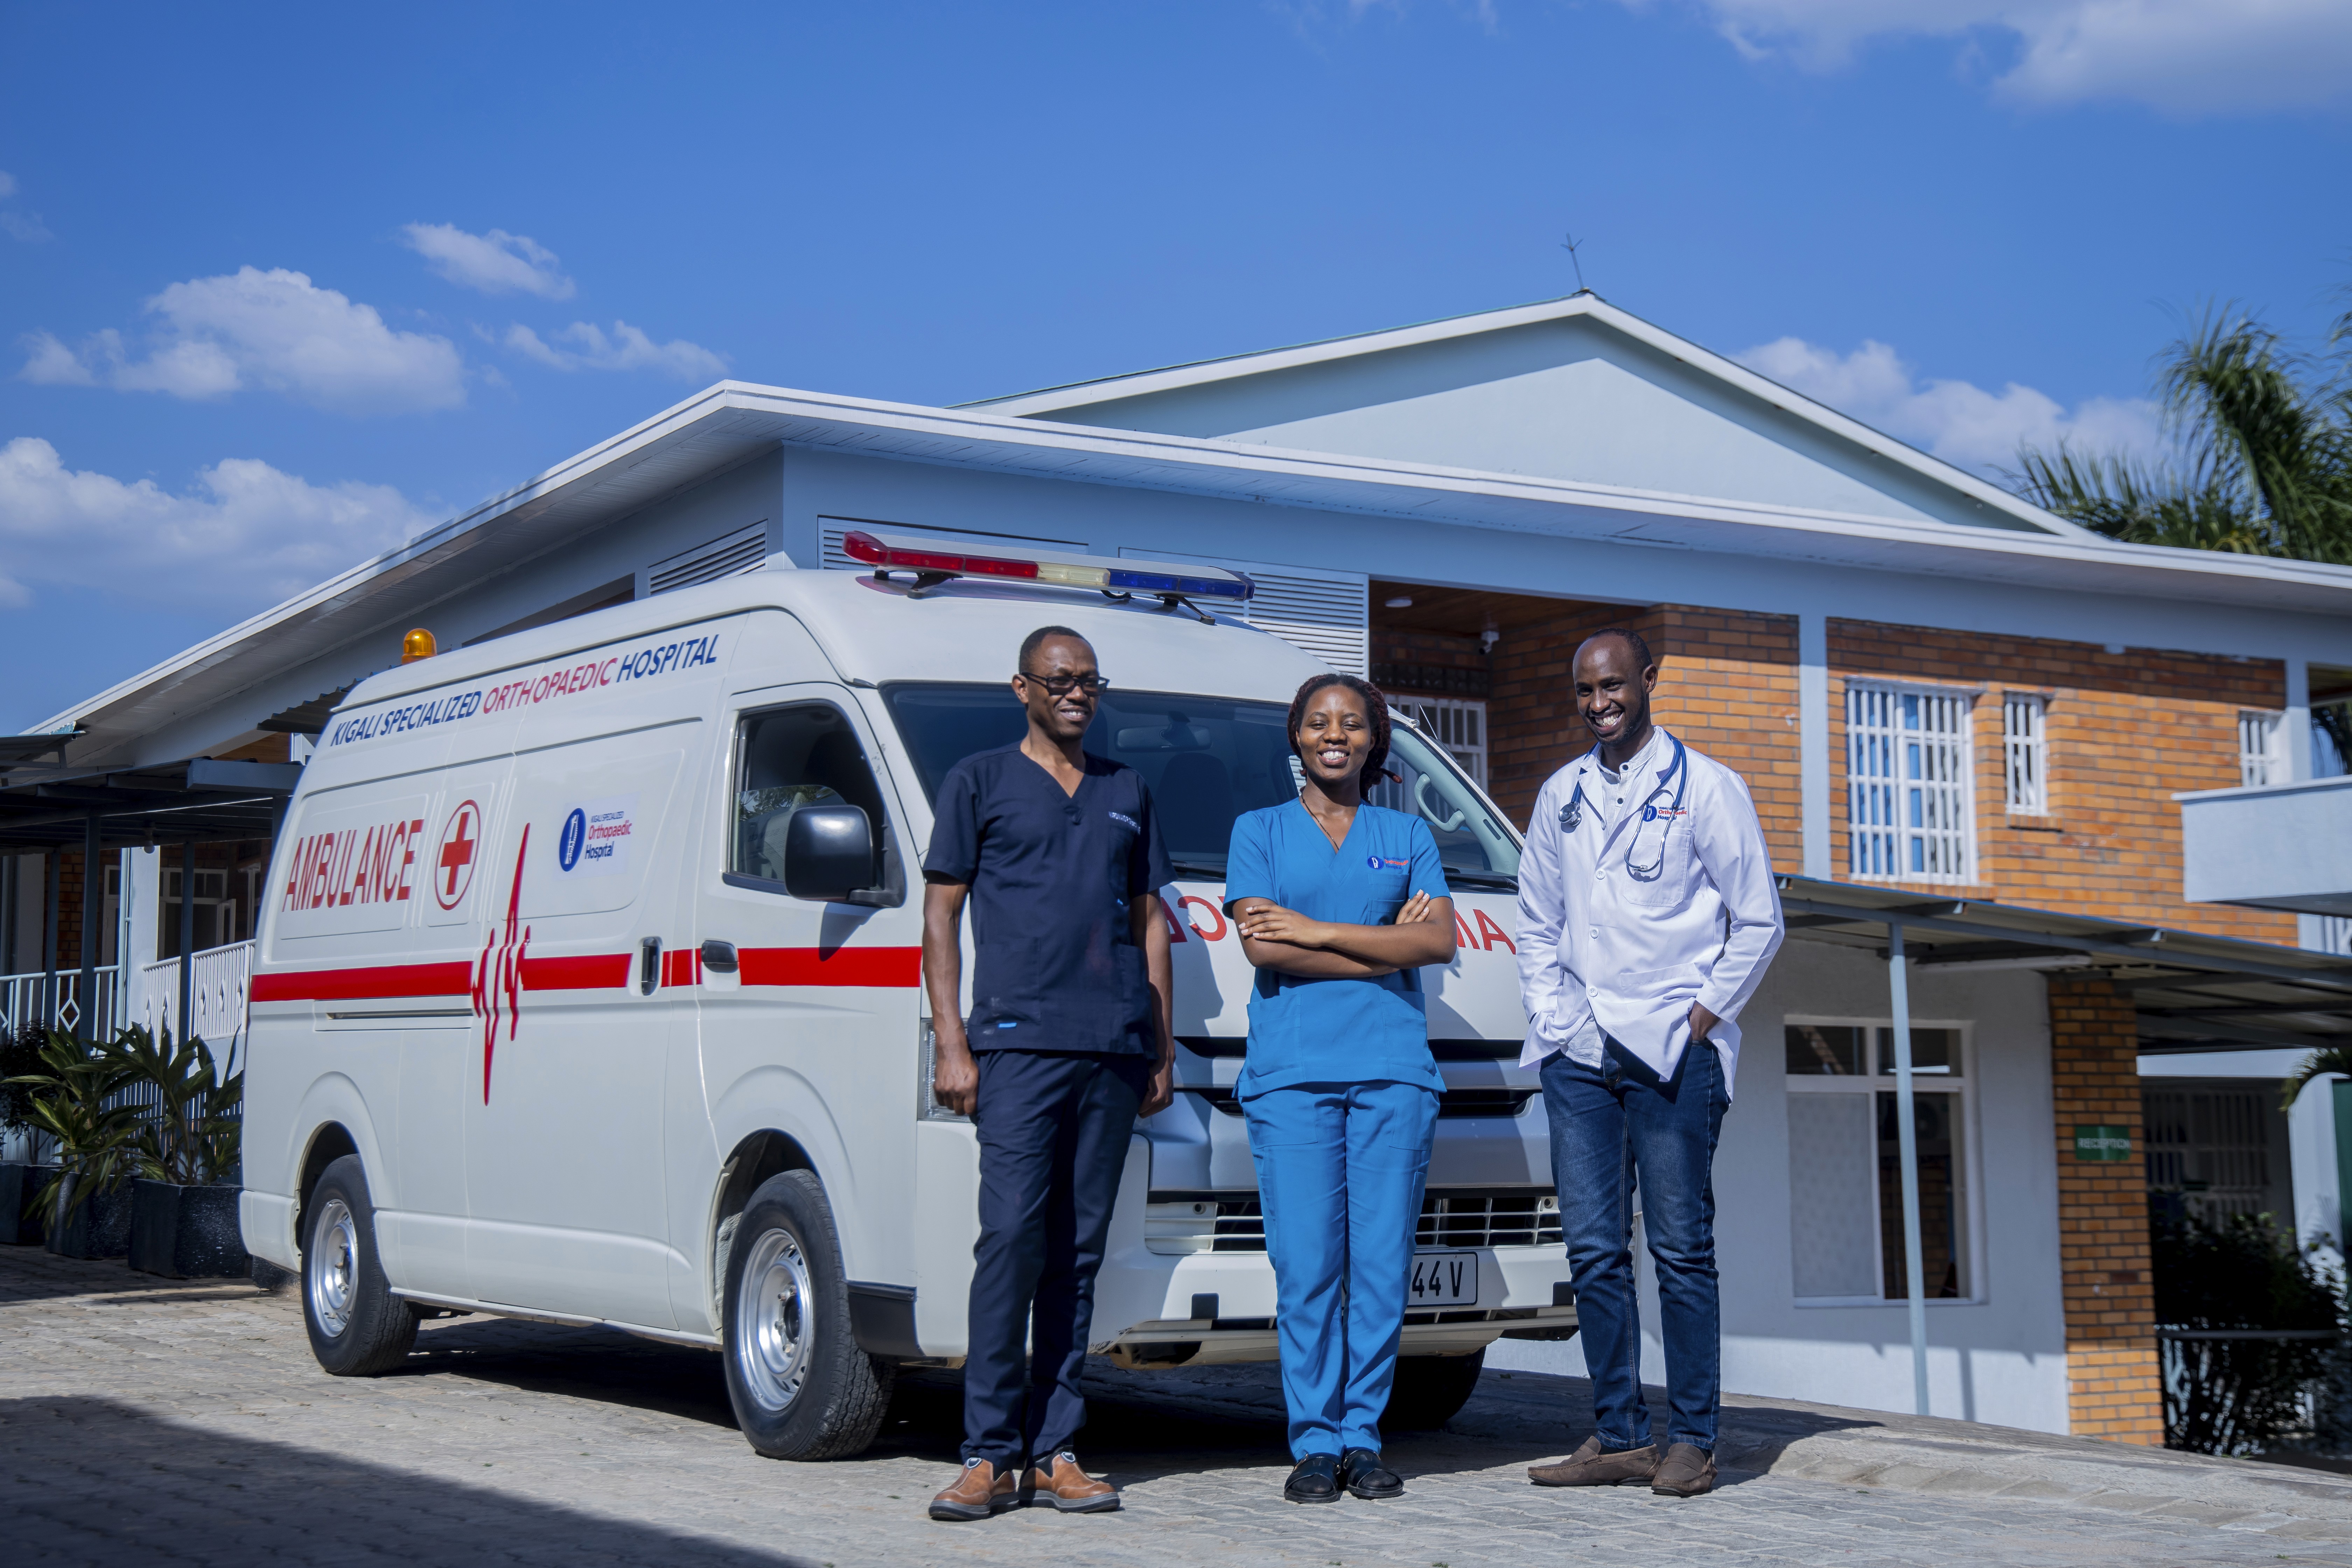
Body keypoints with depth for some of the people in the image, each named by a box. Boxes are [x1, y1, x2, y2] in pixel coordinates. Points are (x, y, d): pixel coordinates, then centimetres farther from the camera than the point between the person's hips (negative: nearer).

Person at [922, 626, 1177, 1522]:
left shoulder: (1127, 793, 21)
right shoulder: (980, 781, 9)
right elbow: (941, 915, 5)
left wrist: (1162, 1046, 15)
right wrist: (950, 1041, -4)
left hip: (1113, 1048, 4)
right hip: (1019, 1041, -4)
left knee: (1080, 1249, 3)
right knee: (1011, 1237, -12)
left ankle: (1055, 1452, 7)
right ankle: (990, 1456, -8)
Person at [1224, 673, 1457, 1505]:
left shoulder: (1408, 835, 17)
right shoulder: (1260, 830, 13)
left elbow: (1439, 942, 1)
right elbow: (1262, 947, -2)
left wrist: (1316, 931, -5)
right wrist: (1384, 945, -3)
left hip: (1393, 1069, 2)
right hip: (1290, 1070, -1)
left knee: (1383, 1264, -1)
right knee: (1306, 1266, -5)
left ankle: (1363, 1437, 8)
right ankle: (1315, 1443, 3)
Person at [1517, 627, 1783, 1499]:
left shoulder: (1704, 787, 1)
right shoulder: (1561, 796, 15)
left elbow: (1758, 920, 1)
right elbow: (1536, 921, 20)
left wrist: (1701, 1018, -5)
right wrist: (1552, 1016, 7)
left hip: (1673, 1054, -5)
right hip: (1579, 1056, 5)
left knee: (1681, 1249, -3)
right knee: (1594, 1252, 4)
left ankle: (1691, 1441, 3)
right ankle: (1618, 1436, 11)